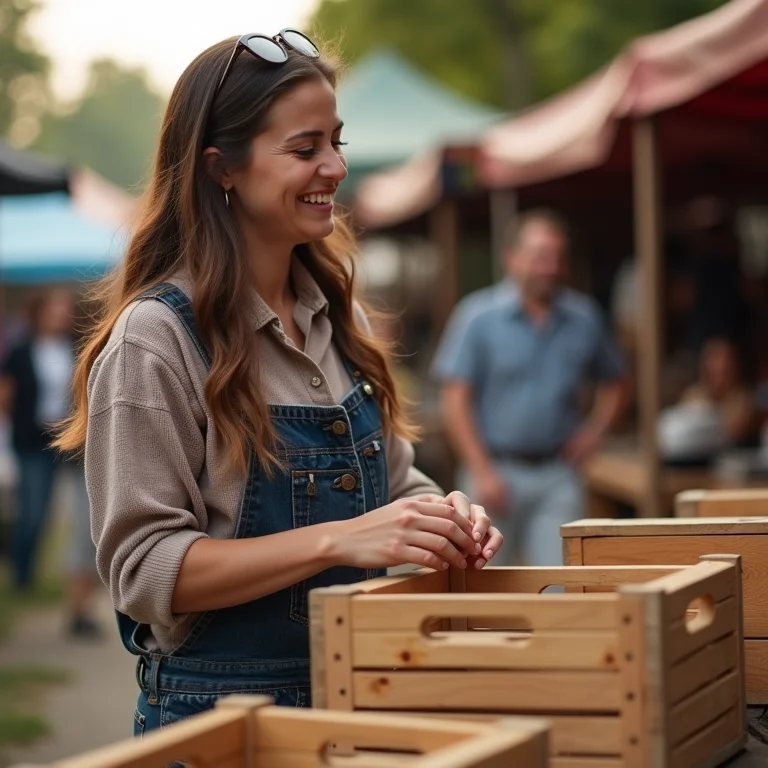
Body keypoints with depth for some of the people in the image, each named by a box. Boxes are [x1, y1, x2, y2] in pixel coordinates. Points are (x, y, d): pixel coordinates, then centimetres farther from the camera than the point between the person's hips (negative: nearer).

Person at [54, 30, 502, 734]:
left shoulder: (339, 315, 5)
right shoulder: (155, 338, -15)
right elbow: (144, 567, -20)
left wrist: (442, 516, -9)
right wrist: (338, 540, -29)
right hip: (219, 711, -6)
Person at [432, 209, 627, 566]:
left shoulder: (583, 318, 6)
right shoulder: (479, 316, -4)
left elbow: (613, 383, 21)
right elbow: (455, 401, -7)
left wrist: (595, 430, 3)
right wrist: (482, 473, -13)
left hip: (557, 474, 2)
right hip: (496, 471, -2)